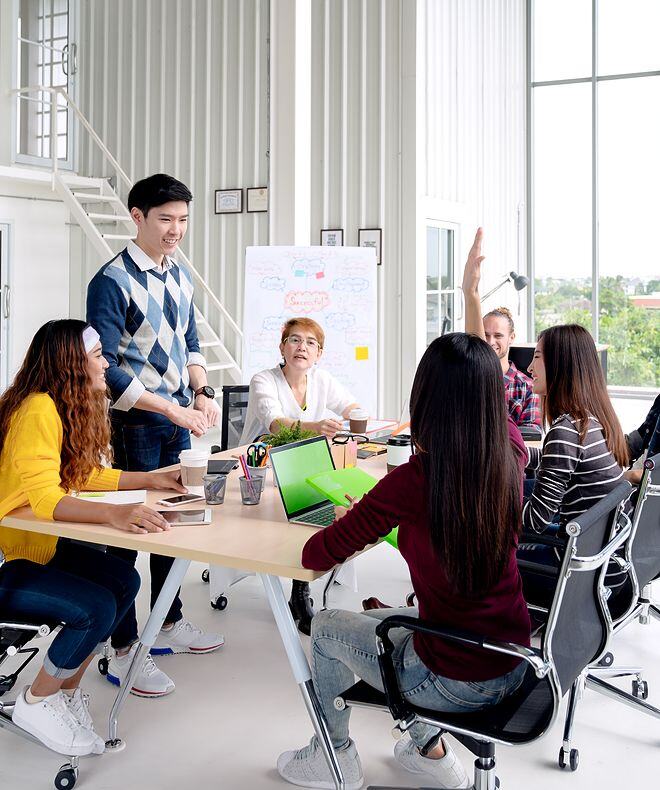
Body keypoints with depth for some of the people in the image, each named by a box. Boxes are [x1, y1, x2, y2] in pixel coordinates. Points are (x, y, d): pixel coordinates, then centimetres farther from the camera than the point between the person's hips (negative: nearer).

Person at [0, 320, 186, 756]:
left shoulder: (69, 408, 7)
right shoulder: (37, 411, -24)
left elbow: (85, 475, 12)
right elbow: (45, 498, -33)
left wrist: (151, 479, 4)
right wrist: (113, 513, -47)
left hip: (39, 545, 10)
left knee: (124, 581, -4)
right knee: (96, 607, -22)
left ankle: (67, 690, 11)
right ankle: (36, 702, 4)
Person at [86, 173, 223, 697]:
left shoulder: (180, 276, 9)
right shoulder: (113, 282, -15)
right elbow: (105, 369, -19)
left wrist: (202, 393, 0)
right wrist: (172, 409, -22)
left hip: (180, 420, 8)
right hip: (134, 424, -8)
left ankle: (171, 625, 35)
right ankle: (124, 653, 13)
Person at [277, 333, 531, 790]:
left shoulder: (415, 480, -27)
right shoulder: (510, 458, -11)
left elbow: (316, 556, -16)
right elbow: (500, 415, 16)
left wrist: (363, 523, 1)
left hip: (456, 683, -6)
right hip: (514, 667, 6)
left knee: (326, 628, 19)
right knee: (391, 620, 31)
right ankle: (429, 749, 37)